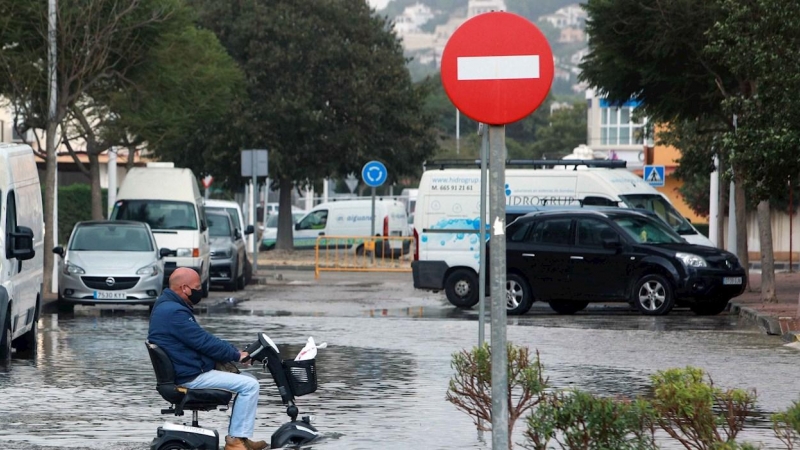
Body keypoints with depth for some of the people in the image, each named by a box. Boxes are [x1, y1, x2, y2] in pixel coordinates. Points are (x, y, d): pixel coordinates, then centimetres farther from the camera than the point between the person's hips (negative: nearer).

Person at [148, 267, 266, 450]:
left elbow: (201, 339, 17)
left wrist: (233, 353, 7)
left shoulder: (168, 306, 13)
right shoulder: (174, 312, -22)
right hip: (191, 377, -11)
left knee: (248, 380, 14)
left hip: (188, 370, 11)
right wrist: (236, 355, -8)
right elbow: (204, 342, -20)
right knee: (249, 386, -13)